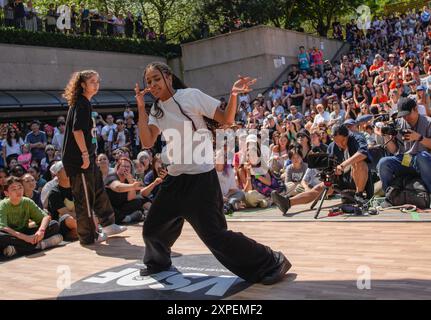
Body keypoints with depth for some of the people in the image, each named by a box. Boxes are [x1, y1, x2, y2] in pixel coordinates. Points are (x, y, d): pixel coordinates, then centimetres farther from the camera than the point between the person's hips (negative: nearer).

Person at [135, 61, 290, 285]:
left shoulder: (191, 96, -9)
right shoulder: (156, 110, 7)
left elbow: (227, 120, -8)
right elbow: (147, 143, -7)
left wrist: (234, 95, -25)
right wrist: (141, 108, -12)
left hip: (201, 176, -6)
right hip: (175, 178, 6)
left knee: (214, 235, -12)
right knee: (152, 229, 13)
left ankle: (272, 263, 1)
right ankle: (158, 262, 45)